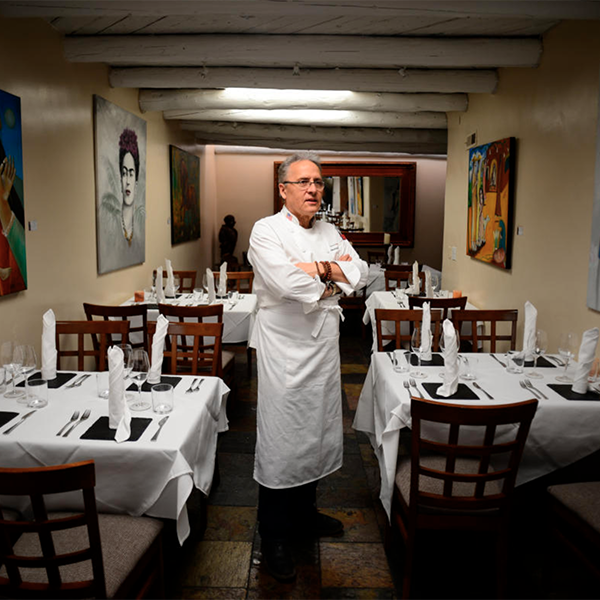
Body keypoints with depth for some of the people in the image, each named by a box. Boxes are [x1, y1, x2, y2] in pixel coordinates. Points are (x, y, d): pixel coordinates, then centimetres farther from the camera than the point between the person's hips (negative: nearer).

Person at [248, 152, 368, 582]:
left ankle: (305, 514, 37)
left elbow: (361, 273, 4)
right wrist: (333, 276, -7)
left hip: (324, 346, 7)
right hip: (284, 349, -7)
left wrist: (319, 267, -12)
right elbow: (285, 282, -24)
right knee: (280, 440, 0)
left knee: (316, 432, 17)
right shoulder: (266, 231, -8)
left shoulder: (329, 233, 13)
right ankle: (275, 538, 15)